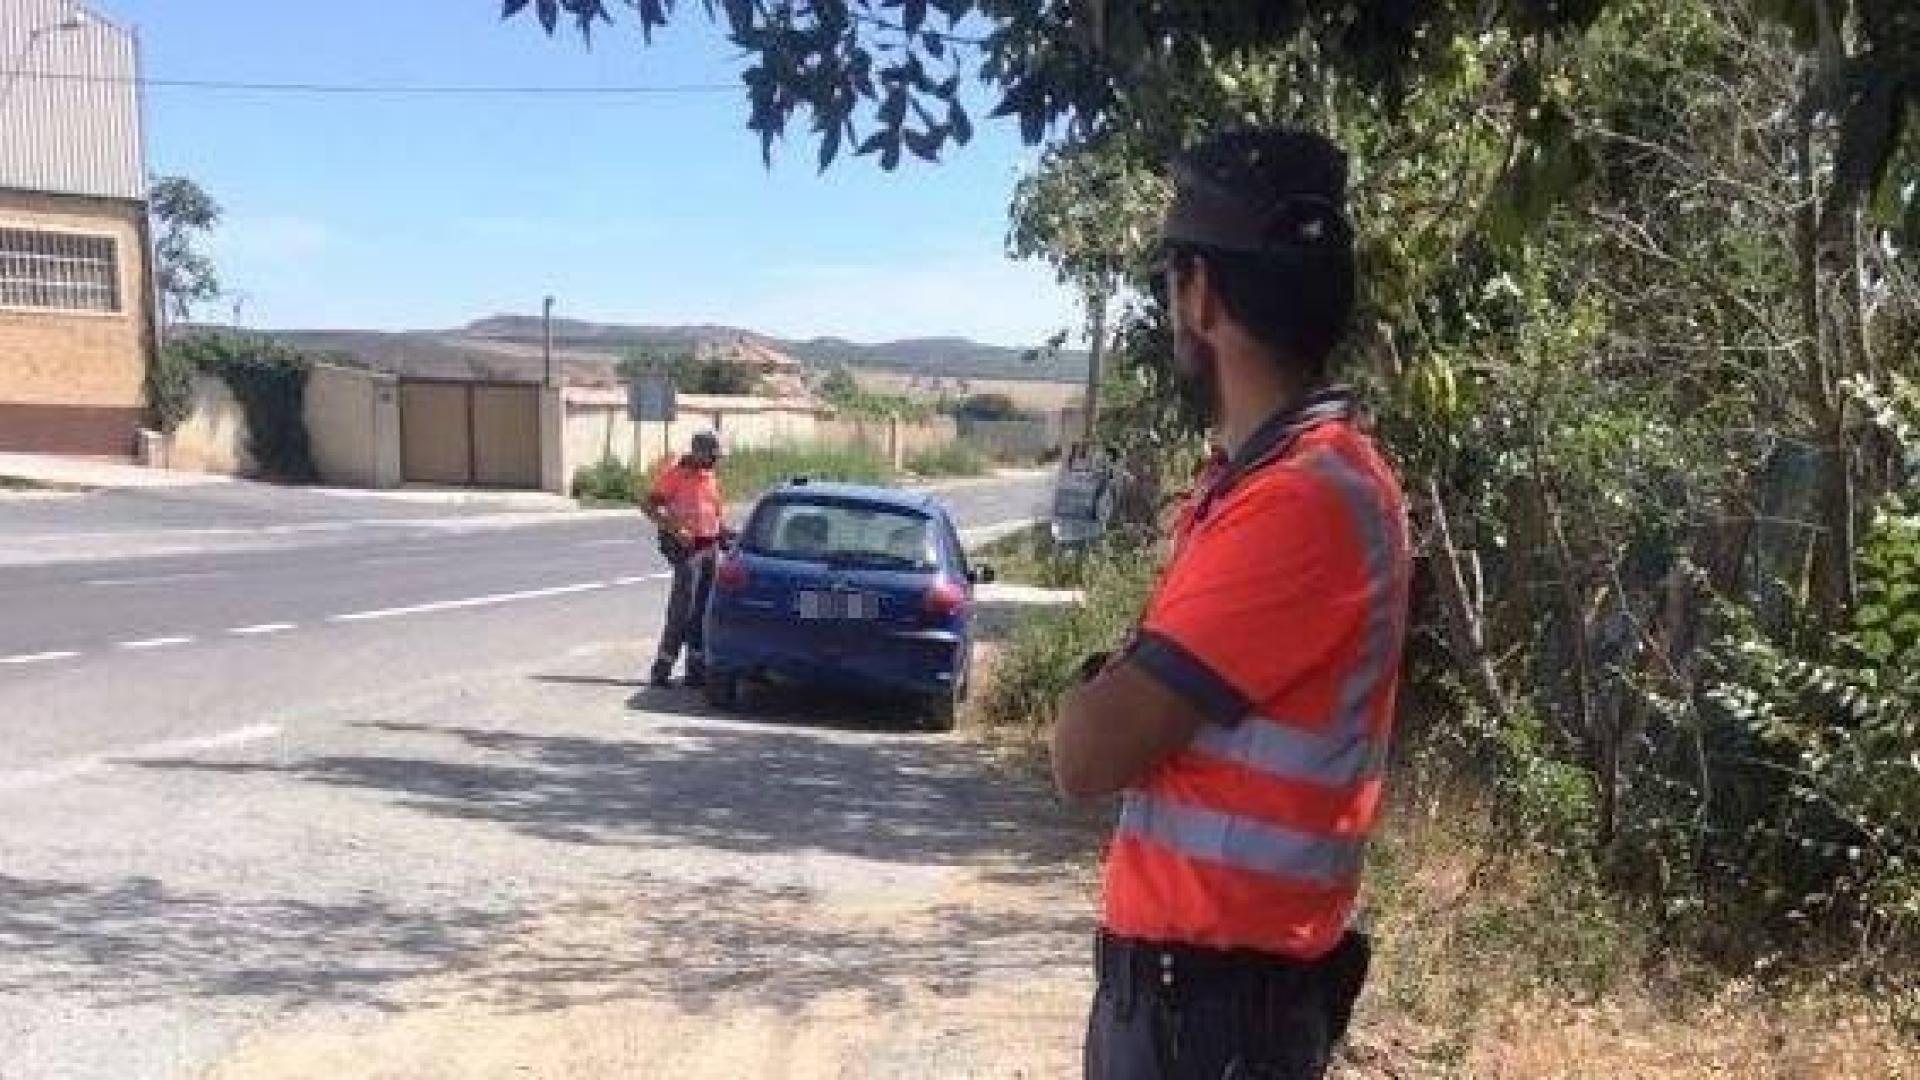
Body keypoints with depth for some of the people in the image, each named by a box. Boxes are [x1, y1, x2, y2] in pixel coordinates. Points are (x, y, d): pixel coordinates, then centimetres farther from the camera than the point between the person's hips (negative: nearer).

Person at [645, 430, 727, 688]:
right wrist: (674, 529, -20)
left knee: (702, 610, 9)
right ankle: (663, 667, -6)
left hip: (710, 547, 7)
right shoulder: (675, 474, -6)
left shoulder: (710, 476, 15)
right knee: (682, 607, -11)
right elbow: (649, 506, -9)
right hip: (687, 548, -7)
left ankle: (697, 668, 15)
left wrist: (725, 531, 10)